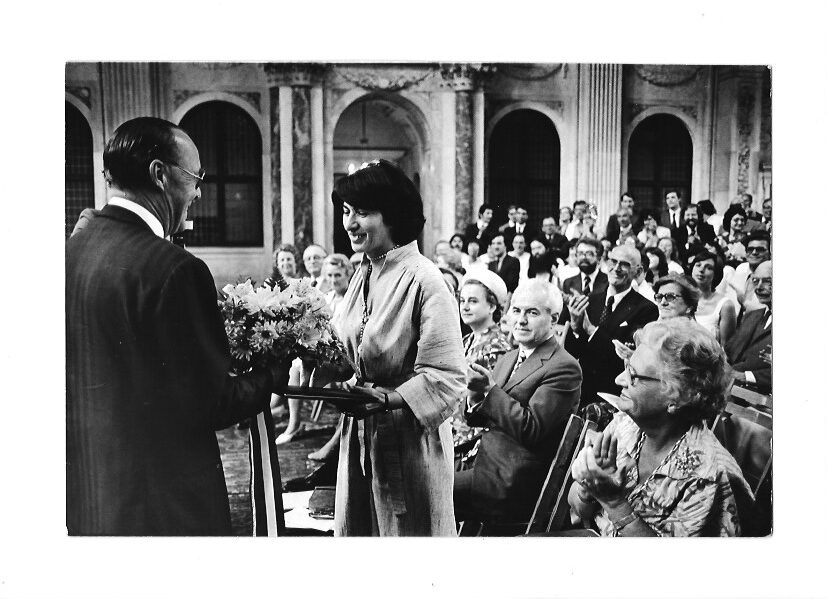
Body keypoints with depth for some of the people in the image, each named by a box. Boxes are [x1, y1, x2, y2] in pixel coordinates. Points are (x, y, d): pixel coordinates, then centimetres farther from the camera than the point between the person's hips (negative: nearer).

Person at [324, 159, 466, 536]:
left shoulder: (424, 281, -17)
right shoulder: (363, 274, 7)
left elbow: (447, 378, -20)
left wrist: (386, 398, -30)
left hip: (409, 439, -7)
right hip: (359, 435, 7)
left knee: (407, 531, 8)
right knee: (356, 529, 16)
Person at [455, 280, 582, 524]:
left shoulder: (564, 368, -12)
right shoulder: (508, 359, 15)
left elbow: (531, 429, -20)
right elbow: (477, 419, 15)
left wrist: (490, 389, -21)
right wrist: (475, 391, -7)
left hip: (515, 483, -8)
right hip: (484, 462, 8)